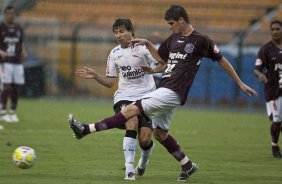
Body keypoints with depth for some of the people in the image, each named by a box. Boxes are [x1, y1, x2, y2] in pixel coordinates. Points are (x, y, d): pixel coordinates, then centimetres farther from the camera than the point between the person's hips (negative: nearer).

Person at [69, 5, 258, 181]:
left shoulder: (201, 40, -5)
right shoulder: (173, 39, 15)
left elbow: (222, 60, 3)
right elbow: (162, 58, 31)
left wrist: (241, 84, 6)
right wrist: (147, 44, 15)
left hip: (172, 93, -9)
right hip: (164, 90, 9)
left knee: (132, 109, -16)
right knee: (160, 133, 14)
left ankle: (87, 129, -23)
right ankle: (187, 165, 28)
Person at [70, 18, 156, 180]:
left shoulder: (143, 47, -4)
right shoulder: (114, 54, 9)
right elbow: (110, 82, 13)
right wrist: (94, 75, -4)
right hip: (124, 97, 2)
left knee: (145, 139, -9)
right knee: (132, 123, -29)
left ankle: (144, 160, 29)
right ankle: (129, 169, -27)